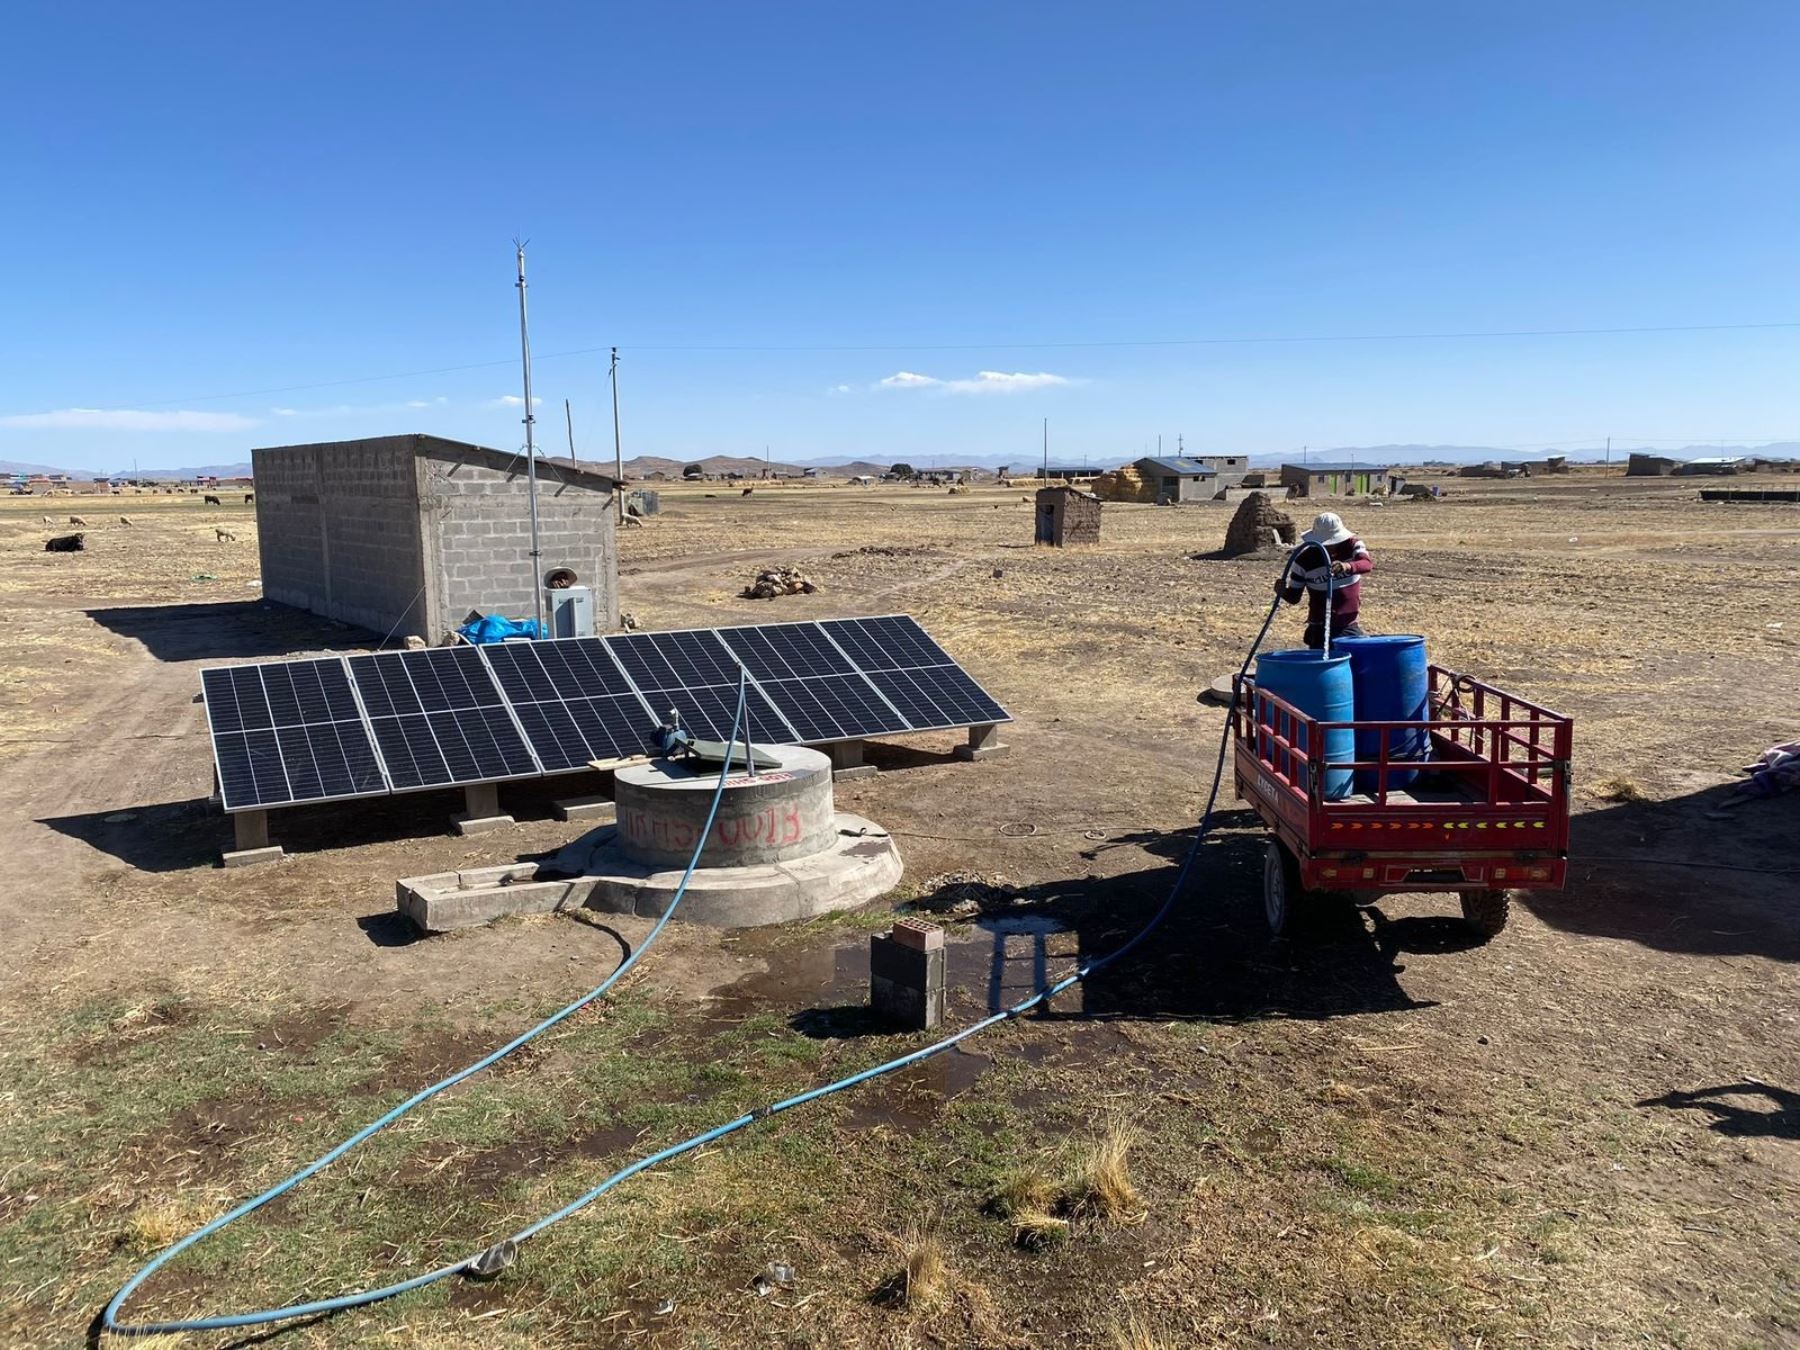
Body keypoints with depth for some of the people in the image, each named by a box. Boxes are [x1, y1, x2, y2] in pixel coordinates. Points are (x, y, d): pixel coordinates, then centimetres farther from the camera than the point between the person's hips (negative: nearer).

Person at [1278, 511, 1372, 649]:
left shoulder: (1352, 545, -4)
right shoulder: (1304, 560, -7)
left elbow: (1368, 564, -26)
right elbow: (1294, 597, -2)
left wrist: (1348, 567, -48)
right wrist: (1283, 592, -26)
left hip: (1349, 627, 2)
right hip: (1320, 630, -1)